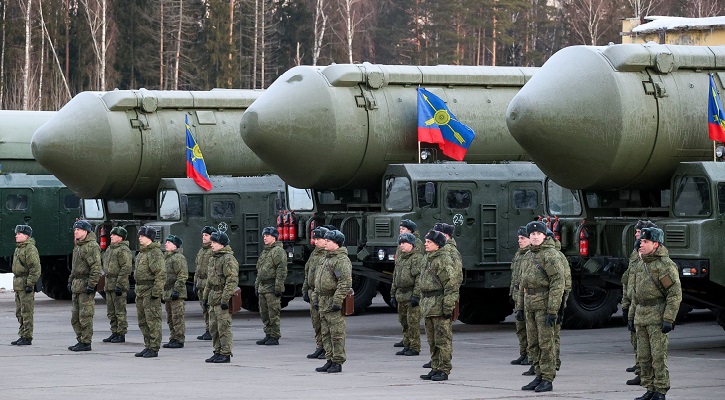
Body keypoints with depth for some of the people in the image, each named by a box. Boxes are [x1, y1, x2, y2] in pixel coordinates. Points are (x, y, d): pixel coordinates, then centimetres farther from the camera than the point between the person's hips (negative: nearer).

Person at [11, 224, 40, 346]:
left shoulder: (30, 249, -14)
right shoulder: (18, 248, 18)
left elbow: (35, 269, -19)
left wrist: (30, 284, -22)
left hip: (26, 285, -10)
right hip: (18, 285, 10)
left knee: (26, 312, -7)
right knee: (19, 312, 14)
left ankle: (27, 337, -5)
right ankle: (22, 335, 21)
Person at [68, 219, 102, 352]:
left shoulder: (92, 246, -13)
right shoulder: (78, 246, 18)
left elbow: (96, 267, -19)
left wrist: (91, 284, -22)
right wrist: (70, 280, 23)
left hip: (85, 286, -10)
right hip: (76, 285, 10)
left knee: (85, 316, -7)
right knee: (75, 317, 13)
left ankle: (86, 343, -4)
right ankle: (80, 340, 20)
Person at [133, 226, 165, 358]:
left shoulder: (155, 253, -13)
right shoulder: (142, 252, 18)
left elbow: (160, 273, -20)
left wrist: (156, 291, -23)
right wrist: (137, 290, 22)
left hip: (150, 291, -10)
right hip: (141, 291, 10)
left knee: (153, 320, -7)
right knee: (143, 321, 14)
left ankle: (154, 348, -6)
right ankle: (147, 346, 21)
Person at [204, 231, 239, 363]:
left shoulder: (228, 259, -13)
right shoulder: (213, 259, 18)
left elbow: (232, 280, -19)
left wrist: (225, 299, -23)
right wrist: (206, 296, 24)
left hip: (222, 298, -10)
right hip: (213, 297, 10)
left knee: (223, 327, -7)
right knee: (213, 327, 11)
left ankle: (226, 354, -4)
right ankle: (217, 352, 17)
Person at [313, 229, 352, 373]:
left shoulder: (342, 260, -12)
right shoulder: (327, 259, 20)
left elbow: (346, 282, -21)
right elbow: (318, 281, 26)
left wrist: (337, 301, -24)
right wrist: (316, 298, 19)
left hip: (334, 303, -10)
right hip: (323, 303, 10)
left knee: (336, 334, -6)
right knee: (326, 334, 11)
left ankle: (338, 362, -4)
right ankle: (330, 360, 17)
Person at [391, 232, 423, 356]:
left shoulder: (418, 258, -8)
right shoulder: (400, 259, 19)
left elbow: (419, 278, -15)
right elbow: (395, 278, 24)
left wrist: (416, 295, -21)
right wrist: (393, 295, 20)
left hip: (412, 296, -8)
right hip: (401, 297, 8)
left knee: (413, 322, -7)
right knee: (404, 322, 12)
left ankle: (414, 348, -3)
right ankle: (407, 346, 19)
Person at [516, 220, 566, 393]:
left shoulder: (551, 255, -10)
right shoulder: (529, 256, 17)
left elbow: (558, 283, -16)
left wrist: (553, 310, -20)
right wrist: (520, 307, 18)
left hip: (544, 304, -8)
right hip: (530, 305, 8)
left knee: (546, 343, -7)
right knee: (532, 344, 9)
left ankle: (548, 380, -3)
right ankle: (539, 377, 16)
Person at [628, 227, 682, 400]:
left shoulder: (665, 265, -11)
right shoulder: (641, 266, 15)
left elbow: (675, 294, -14)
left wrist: (668, 319, -19)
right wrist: (631, 316, 19)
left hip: (658, 318, -8)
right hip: (641, 317, 8)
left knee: (658, 355, -8)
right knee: (643, 357, 8)